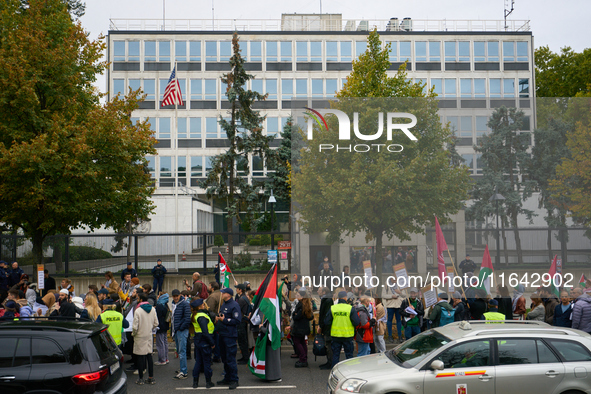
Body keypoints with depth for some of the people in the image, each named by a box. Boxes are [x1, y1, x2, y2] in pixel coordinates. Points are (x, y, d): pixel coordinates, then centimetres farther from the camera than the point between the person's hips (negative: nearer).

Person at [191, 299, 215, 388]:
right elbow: (205, 332, -25)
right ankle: (208, 382, 13)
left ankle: (195, 382, 20)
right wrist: (212, 343, -18)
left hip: (198, 340, 9)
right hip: (204, 341, -9)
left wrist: (206, 308, 6)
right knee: (207, 362, 4)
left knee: (198, 361, 16)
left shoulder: (194, 315, 6)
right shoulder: (202, 317, -23)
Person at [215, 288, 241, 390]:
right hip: (222, 335, 9)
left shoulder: (234, 305, -13)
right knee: (225, 358, 16)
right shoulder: (223, 305, 16)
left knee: (230, 359, -7)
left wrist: (224, 320, -18)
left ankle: (234, 380, 0)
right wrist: (218, 318, 7)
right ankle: (227, 378, 26)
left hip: (230, 335, -9)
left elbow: (237, 320, -19)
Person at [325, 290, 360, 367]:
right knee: (349, 355, 10)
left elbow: (326, 322, -2)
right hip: (348, 335, -2)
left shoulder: (332, 308, -4)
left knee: (335, 354, 12)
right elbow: (356, 322, -11)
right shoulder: (351, 308, -10)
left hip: (335, 335, 2)